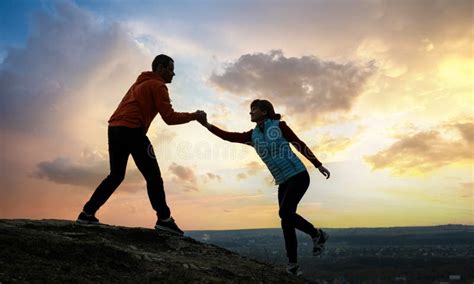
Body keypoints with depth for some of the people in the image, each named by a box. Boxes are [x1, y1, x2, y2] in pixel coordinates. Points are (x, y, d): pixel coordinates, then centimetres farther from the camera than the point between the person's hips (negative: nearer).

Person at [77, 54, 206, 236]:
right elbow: (169, 118, -8)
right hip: (132, 130, -9)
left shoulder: (139, 83, 28)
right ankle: (164, 219, -6)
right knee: (153, 176, -5)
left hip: (114, 128, 9)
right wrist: (194, 116, 0)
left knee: (116, 175, 16)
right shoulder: (157, 85, -1)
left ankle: (87, 213, 15)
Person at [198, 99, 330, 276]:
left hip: (298, 175, -5)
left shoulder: (279, 125, -3)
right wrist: (207, 125, -9)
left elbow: (300, 145, 0)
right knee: (286, 220, 1)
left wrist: (318, 165, 0)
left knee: (285, 213, -19)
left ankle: (317, 234, 3)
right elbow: (229, 136, 0)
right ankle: (293, 263, 11)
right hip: (283, 182, 5)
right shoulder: (252, 136, 9)